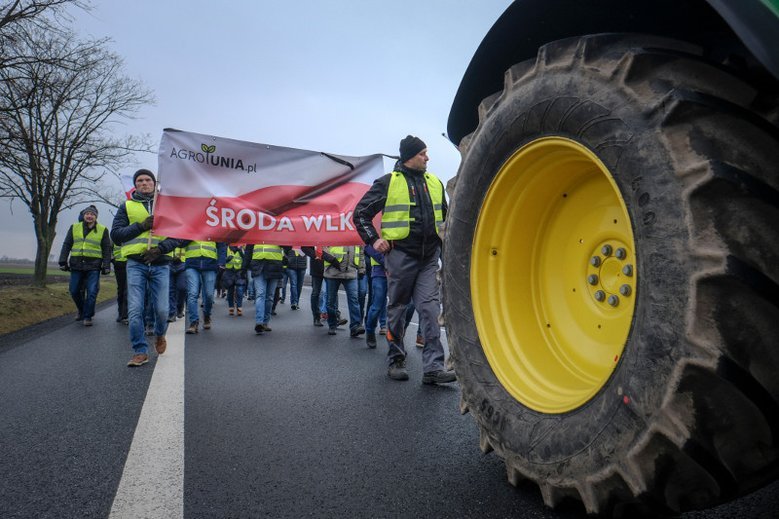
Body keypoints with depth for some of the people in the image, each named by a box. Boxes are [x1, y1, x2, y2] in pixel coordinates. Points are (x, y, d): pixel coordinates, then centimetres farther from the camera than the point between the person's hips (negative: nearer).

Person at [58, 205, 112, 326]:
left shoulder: (103, 230, 5)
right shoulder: (74, 227, 10)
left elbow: (107, 249, 5)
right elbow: (66, 245, 11)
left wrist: (106, 265, -1)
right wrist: (63, 261, 3)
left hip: (93, 267, -2)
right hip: (76, 265, 3)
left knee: (92, 292, -7)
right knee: (74, 291, 7)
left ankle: (87, 316, 5)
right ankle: (81, 310, 31)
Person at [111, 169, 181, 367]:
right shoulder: (127, 207, 12)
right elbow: (115, 234, 3)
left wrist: (160, 249, -12)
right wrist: (142, 226, -10)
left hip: (160, 264, 0)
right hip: (136, 264, 0)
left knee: (162, 309, -2)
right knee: (135, 310, -7)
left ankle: (160, 335, 30)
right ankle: (140, 351, 4)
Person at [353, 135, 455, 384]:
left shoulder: (434, 182, 14)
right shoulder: (388, 182, -1)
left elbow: (444, 215, 28)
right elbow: (361, 213, 3)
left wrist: (443, 242, 16)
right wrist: (373, 240, -6)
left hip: (430, 256, 4)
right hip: (401, 254, -3)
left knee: (430, 307, -4)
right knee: (397, 307, 6)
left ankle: (433, 366, -5)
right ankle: (395, 361, 19)